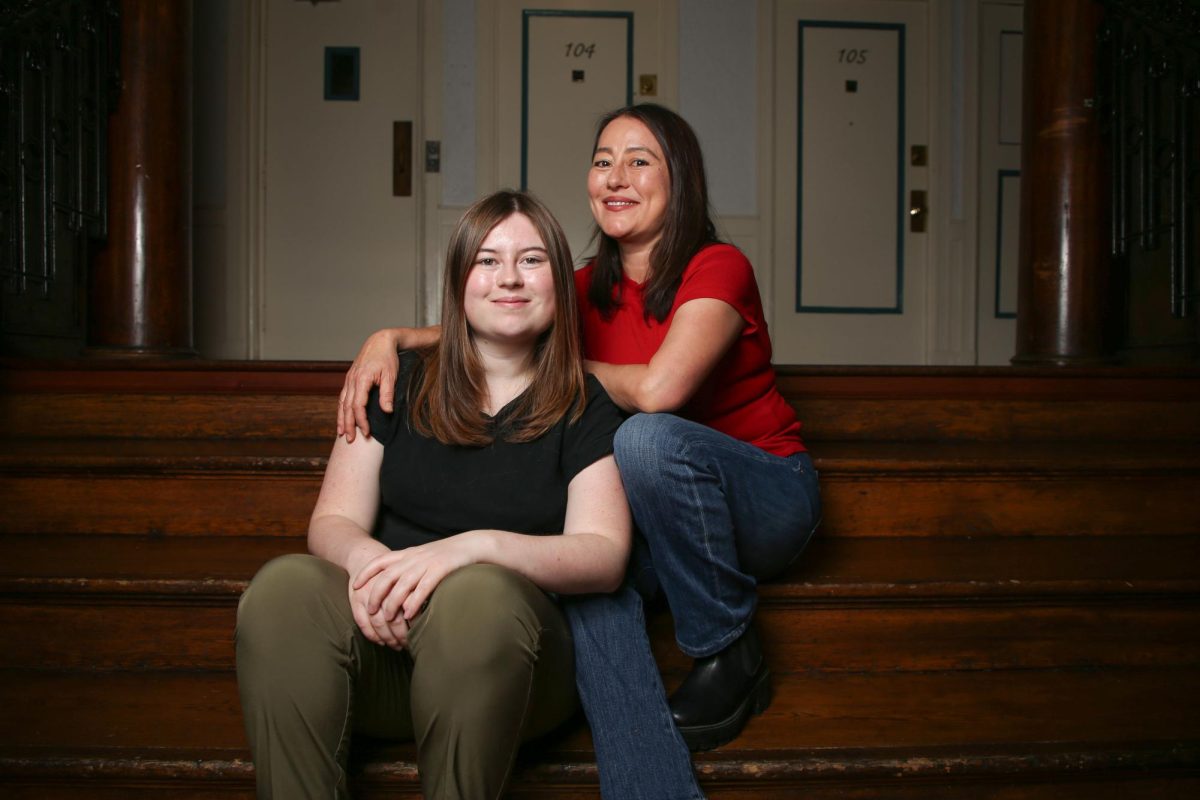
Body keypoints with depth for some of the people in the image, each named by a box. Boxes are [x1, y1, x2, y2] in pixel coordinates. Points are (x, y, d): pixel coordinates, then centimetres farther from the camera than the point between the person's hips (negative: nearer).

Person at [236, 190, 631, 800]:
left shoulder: (584, 409, 9)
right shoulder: (401, 385, 15)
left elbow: (604, 556, -4)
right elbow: (332, 522, 9)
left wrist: (473, 547, -22)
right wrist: (365, 558, -18)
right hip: (382, 637, 2)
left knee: (477, 594, -36)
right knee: (283, 587, -29)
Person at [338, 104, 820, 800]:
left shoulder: (718, 269, -15)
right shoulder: (595, 289, 5)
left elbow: (658, 389, -30)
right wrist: (393, 337, -16)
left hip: (770, 498, -4)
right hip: (659, 515, 5)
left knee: (646, 437, -34)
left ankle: (731, 657, -15)